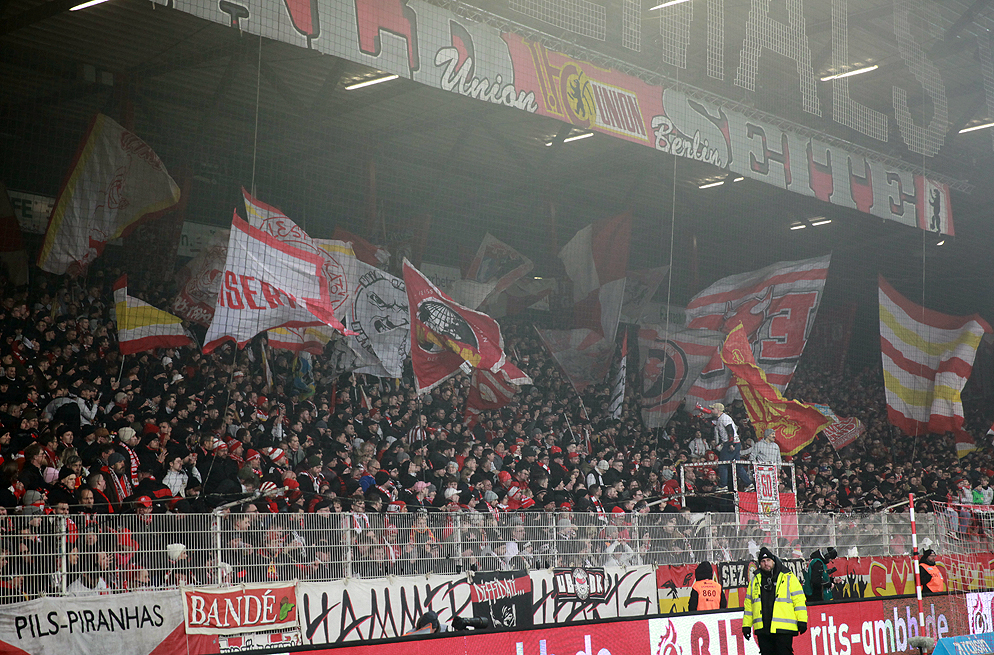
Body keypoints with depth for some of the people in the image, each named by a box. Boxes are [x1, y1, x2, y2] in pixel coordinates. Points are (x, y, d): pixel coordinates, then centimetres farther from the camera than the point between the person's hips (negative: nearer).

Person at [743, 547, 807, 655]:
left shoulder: (788, 578, 4)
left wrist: (802, 621, -6)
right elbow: (748, 604, 20)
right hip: (762, 629, 4)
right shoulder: (755, 580, 16)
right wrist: (746, 625, 15)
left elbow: (799, 600, 1)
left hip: (783, 629, -4)